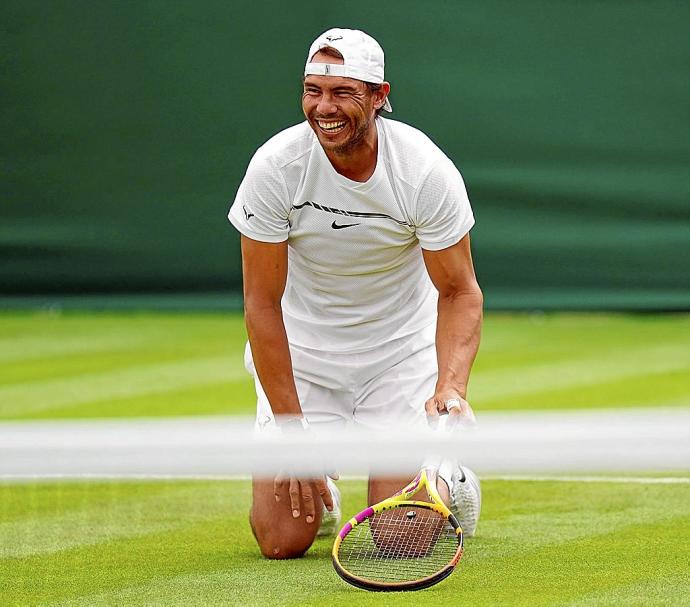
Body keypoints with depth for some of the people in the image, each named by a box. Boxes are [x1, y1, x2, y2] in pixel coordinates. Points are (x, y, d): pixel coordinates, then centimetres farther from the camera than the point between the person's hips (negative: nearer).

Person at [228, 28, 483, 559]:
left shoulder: (427, 171, -21)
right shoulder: (275, 167, -20)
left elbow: (459, 291, -12)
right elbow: (263, 302, -15)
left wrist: (452, 383, -32)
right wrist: (292, 431, -19)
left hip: (402, 355, -1)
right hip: (301, 353, 1)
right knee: (282, 539, -10)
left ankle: (452, 482, 21)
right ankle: (318, 492, 25)